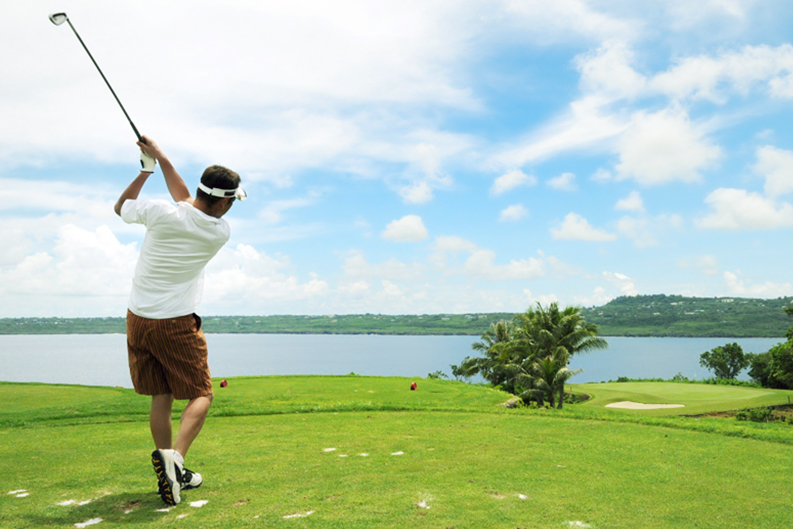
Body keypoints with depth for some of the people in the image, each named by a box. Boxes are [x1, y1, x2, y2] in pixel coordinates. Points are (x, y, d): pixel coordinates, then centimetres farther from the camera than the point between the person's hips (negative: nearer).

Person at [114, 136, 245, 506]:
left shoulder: (161, 213, -10)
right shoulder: (220, 232, -8)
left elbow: (120, 206, 12)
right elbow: (186, 201, 9)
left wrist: (147, 169, 15)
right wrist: (162, 159, 12)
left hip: (139, 319, 4)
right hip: (177, 325, -4)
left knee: (161, 398, 13)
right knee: (201, 395, 7)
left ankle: (172, 475, 18)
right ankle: (174, 455, -18)